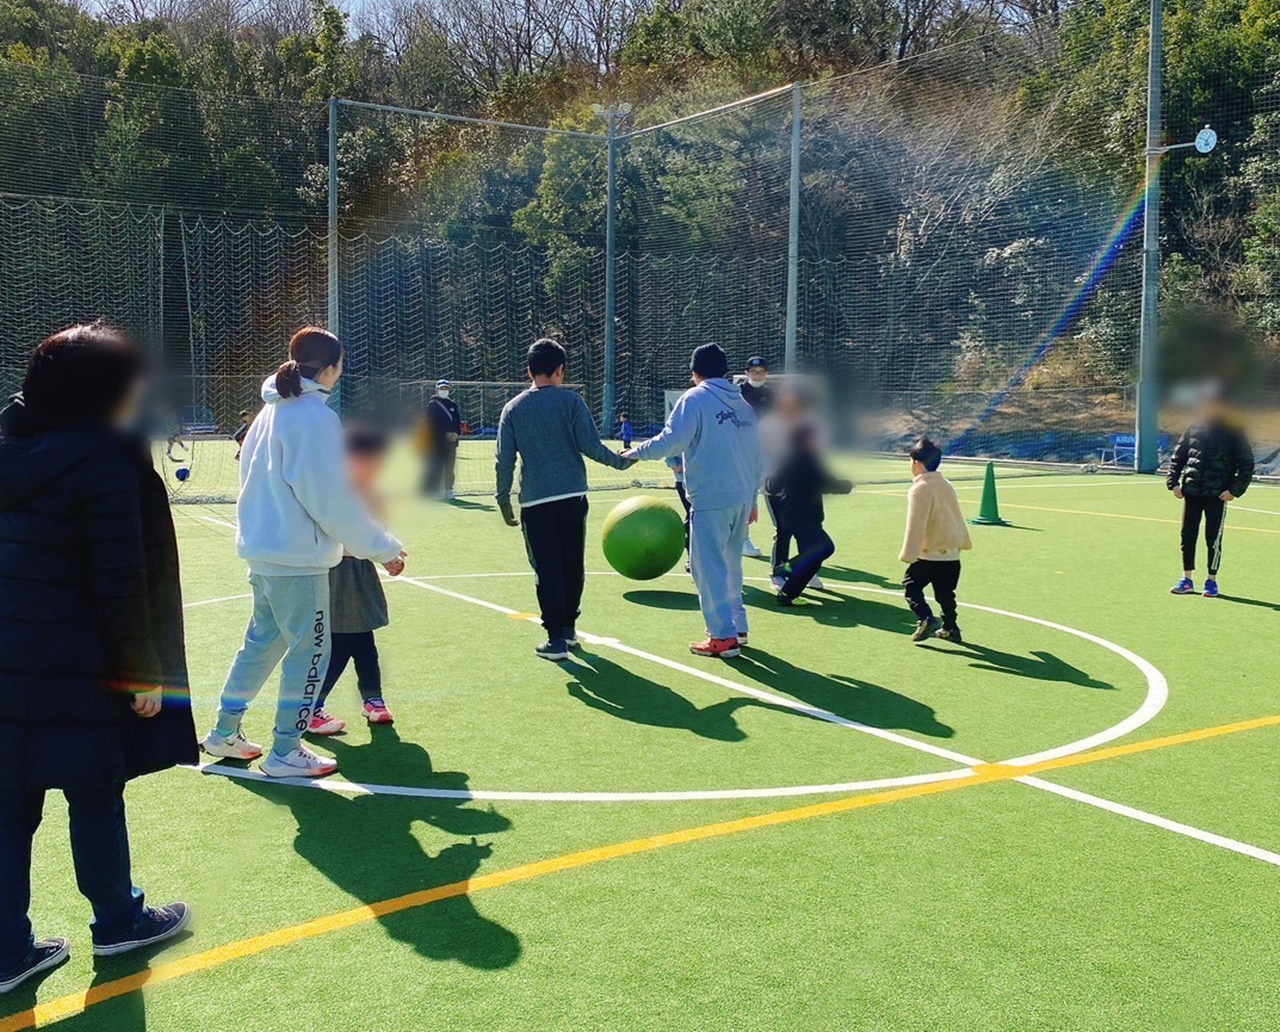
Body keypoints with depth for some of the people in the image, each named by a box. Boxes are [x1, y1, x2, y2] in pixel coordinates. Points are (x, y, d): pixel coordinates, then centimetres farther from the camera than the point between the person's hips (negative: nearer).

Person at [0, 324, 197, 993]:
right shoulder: (105, 462, -16)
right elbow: (121, 582, -18)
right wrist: (143, 669, -10)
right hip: (75, 669, -7)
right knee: (95, 796, 10)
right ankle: (117, 921, 29)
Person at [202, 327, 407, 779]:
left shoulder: (272, 410, 11)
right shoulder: (316, 418, -17)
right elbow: (334, 501, -18)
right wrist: (384, 548, -11)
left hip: (262, 549, 9)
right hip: (297, 557, -9)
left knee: (263, 639, 21)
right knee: (310, 649, 2)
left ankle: (224, 732, 30)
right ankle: (285, 753, 9)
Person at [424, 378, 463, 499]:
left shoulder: (453, 404, 15)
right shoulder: (432, 404, 0)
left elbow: (458, 421, 12)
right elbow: (433, 423, -7)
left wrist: (456, 433, -7)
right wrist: (446, 434, -15)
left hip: (451, 441, 5)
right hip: (436, 441, -5)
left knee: (450, 467, 7)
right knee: (436, 466, -8)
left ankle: (448, 489, 14)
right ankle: (434, 490, -8)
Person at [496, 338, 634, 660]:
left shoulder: (513, 408, 4)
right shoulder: (570, 401, -1)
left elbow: (504, 460, 1)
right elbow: (590, 445, -6)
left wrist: (503, 500, 9)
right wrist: (621, 461, 9)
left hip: (535, 502, 0)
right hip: (573, 497, 0)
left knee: (546, 570, 3)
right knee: (573, 565, 15)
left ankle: (556, 638, 1)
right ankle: (569, 626, 26)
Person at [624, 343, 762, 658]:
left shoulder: (696, 398, -5)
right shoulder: (744, 403, 14)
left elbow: (670, 441, -16)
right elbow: (757, 457, 16)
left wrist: (634, 452, -2)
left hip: (711, 499, -7)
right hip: (742, 499, 7)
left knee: (709, 566, -2)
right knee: (730, 563, 19)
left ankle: (724, 636, -4)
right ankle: (737, 626, 24)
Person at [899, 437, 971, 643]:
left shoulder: (919, 489, -16)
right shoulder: (946, 485, 10)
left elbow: (915, 525, -20)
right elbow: (957, 516, 20)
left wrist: (908, 554, -18)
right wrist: (964, 541, 32)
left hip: (930, 555, -7)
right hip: (952, 553, 7)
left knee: (911, 584, 6)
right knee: (945, 593, 17)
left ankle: (925, 618, -12)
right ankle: (950, 628, 20)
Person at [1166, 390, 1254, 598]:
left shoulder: (1233, 433, -2)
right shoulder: (1193, 430, 8)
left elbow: (1247, 464, -1)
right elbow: (1178, 458, 14)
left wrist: (1235, 489, -10)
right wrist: (1173, 482, 2)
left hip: (1217, 495, -4)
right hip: (1191, 492, 4)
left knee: (1213, 538, -1)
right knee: (1187, 536, 6)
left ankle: (1212, 580, 11)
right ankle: (1187, 579, 15)